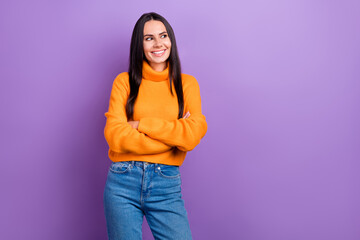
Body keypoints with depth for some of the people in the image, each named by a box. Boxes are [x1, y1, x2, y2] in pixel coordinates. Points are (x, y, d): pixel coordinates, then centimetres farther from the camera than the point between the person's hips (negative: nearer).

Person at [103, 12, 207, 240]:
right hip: (123, 181, 0)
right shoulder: (124, 82, 4)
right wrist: (174, 133, -10)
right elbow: (115, 136, -9)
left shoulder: (187, 83, 6)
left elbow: (193, 135, -9)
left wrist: (141, 124, -10)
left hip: (166, 186, 0)